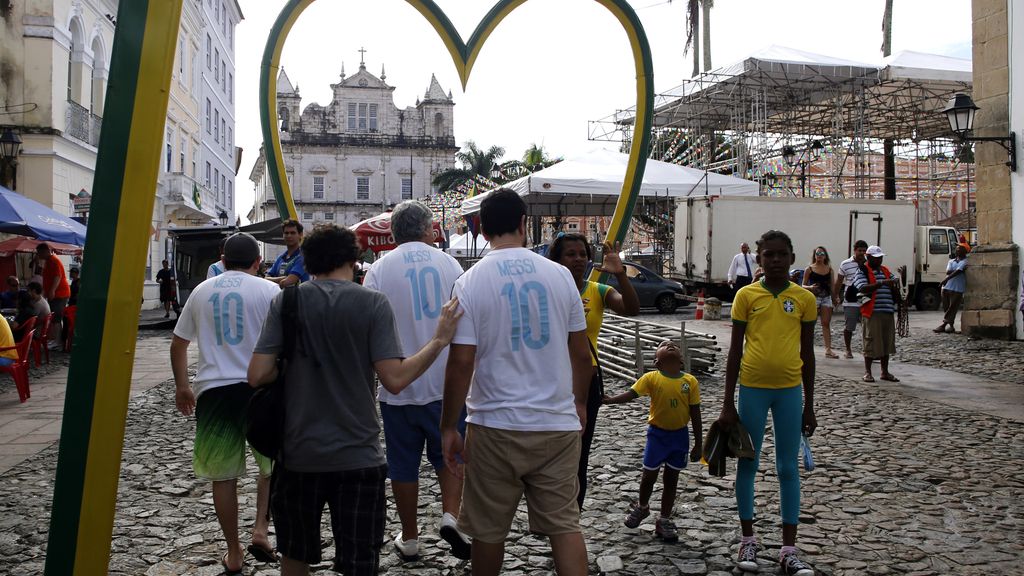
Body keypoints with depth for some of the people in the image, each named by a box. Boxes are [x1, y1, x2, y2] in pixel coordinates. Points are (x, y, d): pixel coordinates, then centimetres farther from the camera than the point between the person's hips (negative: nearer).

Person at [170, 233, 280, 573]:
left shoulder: (201, 291, 11)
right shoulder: (268, 290, 0)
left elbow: (178, 344, 17)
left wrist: (182, 386, 28)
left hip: (213, 389, 2)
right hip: (260, 388, -2)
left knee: (223, 475, 11)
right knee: (273, 464, 19)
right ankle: (260, 529, 5)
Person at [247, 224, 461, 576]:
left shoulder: (286, 301, -3)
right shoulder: (373, 303, -8)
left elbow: (257, 376, -9)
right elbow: (395, 379, -16)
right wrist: (439, 340, -5)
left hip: (299, 454, 2)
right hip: (358, 455, -2)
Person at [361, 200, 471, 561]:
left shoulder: (380, 269, -5)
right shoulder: (449, 264, 0)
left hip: (398, 386, -1)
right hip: (447, 383, 1)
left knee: (403, 464, 11)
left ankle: (409, 538, 22)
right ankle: (451, 515, -1)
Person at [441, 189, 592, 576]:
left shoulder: (470, 282, -8)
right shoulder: (559, 275, 0)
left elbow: (461, 364, -11)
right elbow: (581, 354, 5)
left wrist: (448, 427, -2)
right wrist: (579, 403, 21)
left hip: (496, 426, -2)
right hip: (558, 423, 2)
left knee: (489, 529, 13)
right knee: (565, 524, 9)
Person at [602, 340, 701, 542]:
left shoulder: (690, 381, -6)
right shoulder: (651, 378, -9)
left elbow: (695, 413, -1)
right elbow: (631, 393, -18)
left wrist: (698, 444, 2)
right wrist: (611, 400, -37)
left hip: (680, 435, 1)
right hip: (657, 433, -1)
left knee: (671, 480, 11)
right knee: (649, 475, 9)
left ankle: (664, 521, 25)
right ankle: (642, 507, 37)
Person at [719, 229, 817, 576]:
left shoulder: (805, 299, 1)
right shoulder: (746, 295, -3)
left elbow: (807, 353, 7)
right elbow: (735, 350, -1)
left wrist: (809, 406, 8)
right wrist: (728, 404, -3)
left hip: (789, 390, 1)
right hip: (753, 388, -1)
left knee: (788, 468, 6)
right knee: (748, 464, 8)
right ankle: (748, 540, 23)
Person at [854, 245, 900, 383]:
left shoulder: (886, 271, 18)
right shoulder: (863, 271, -2)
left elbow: (895, 285, 16)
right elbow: (863, 288, -18)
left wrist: (895, 284, -7)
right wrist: (882, 283, -26)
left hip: (888, 312, 6)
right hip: (872, 312, -6)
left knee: (887, 342, 10)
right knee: (871, 341, -3)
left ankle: (885, 372, 20)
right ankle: (867, 372, 8)